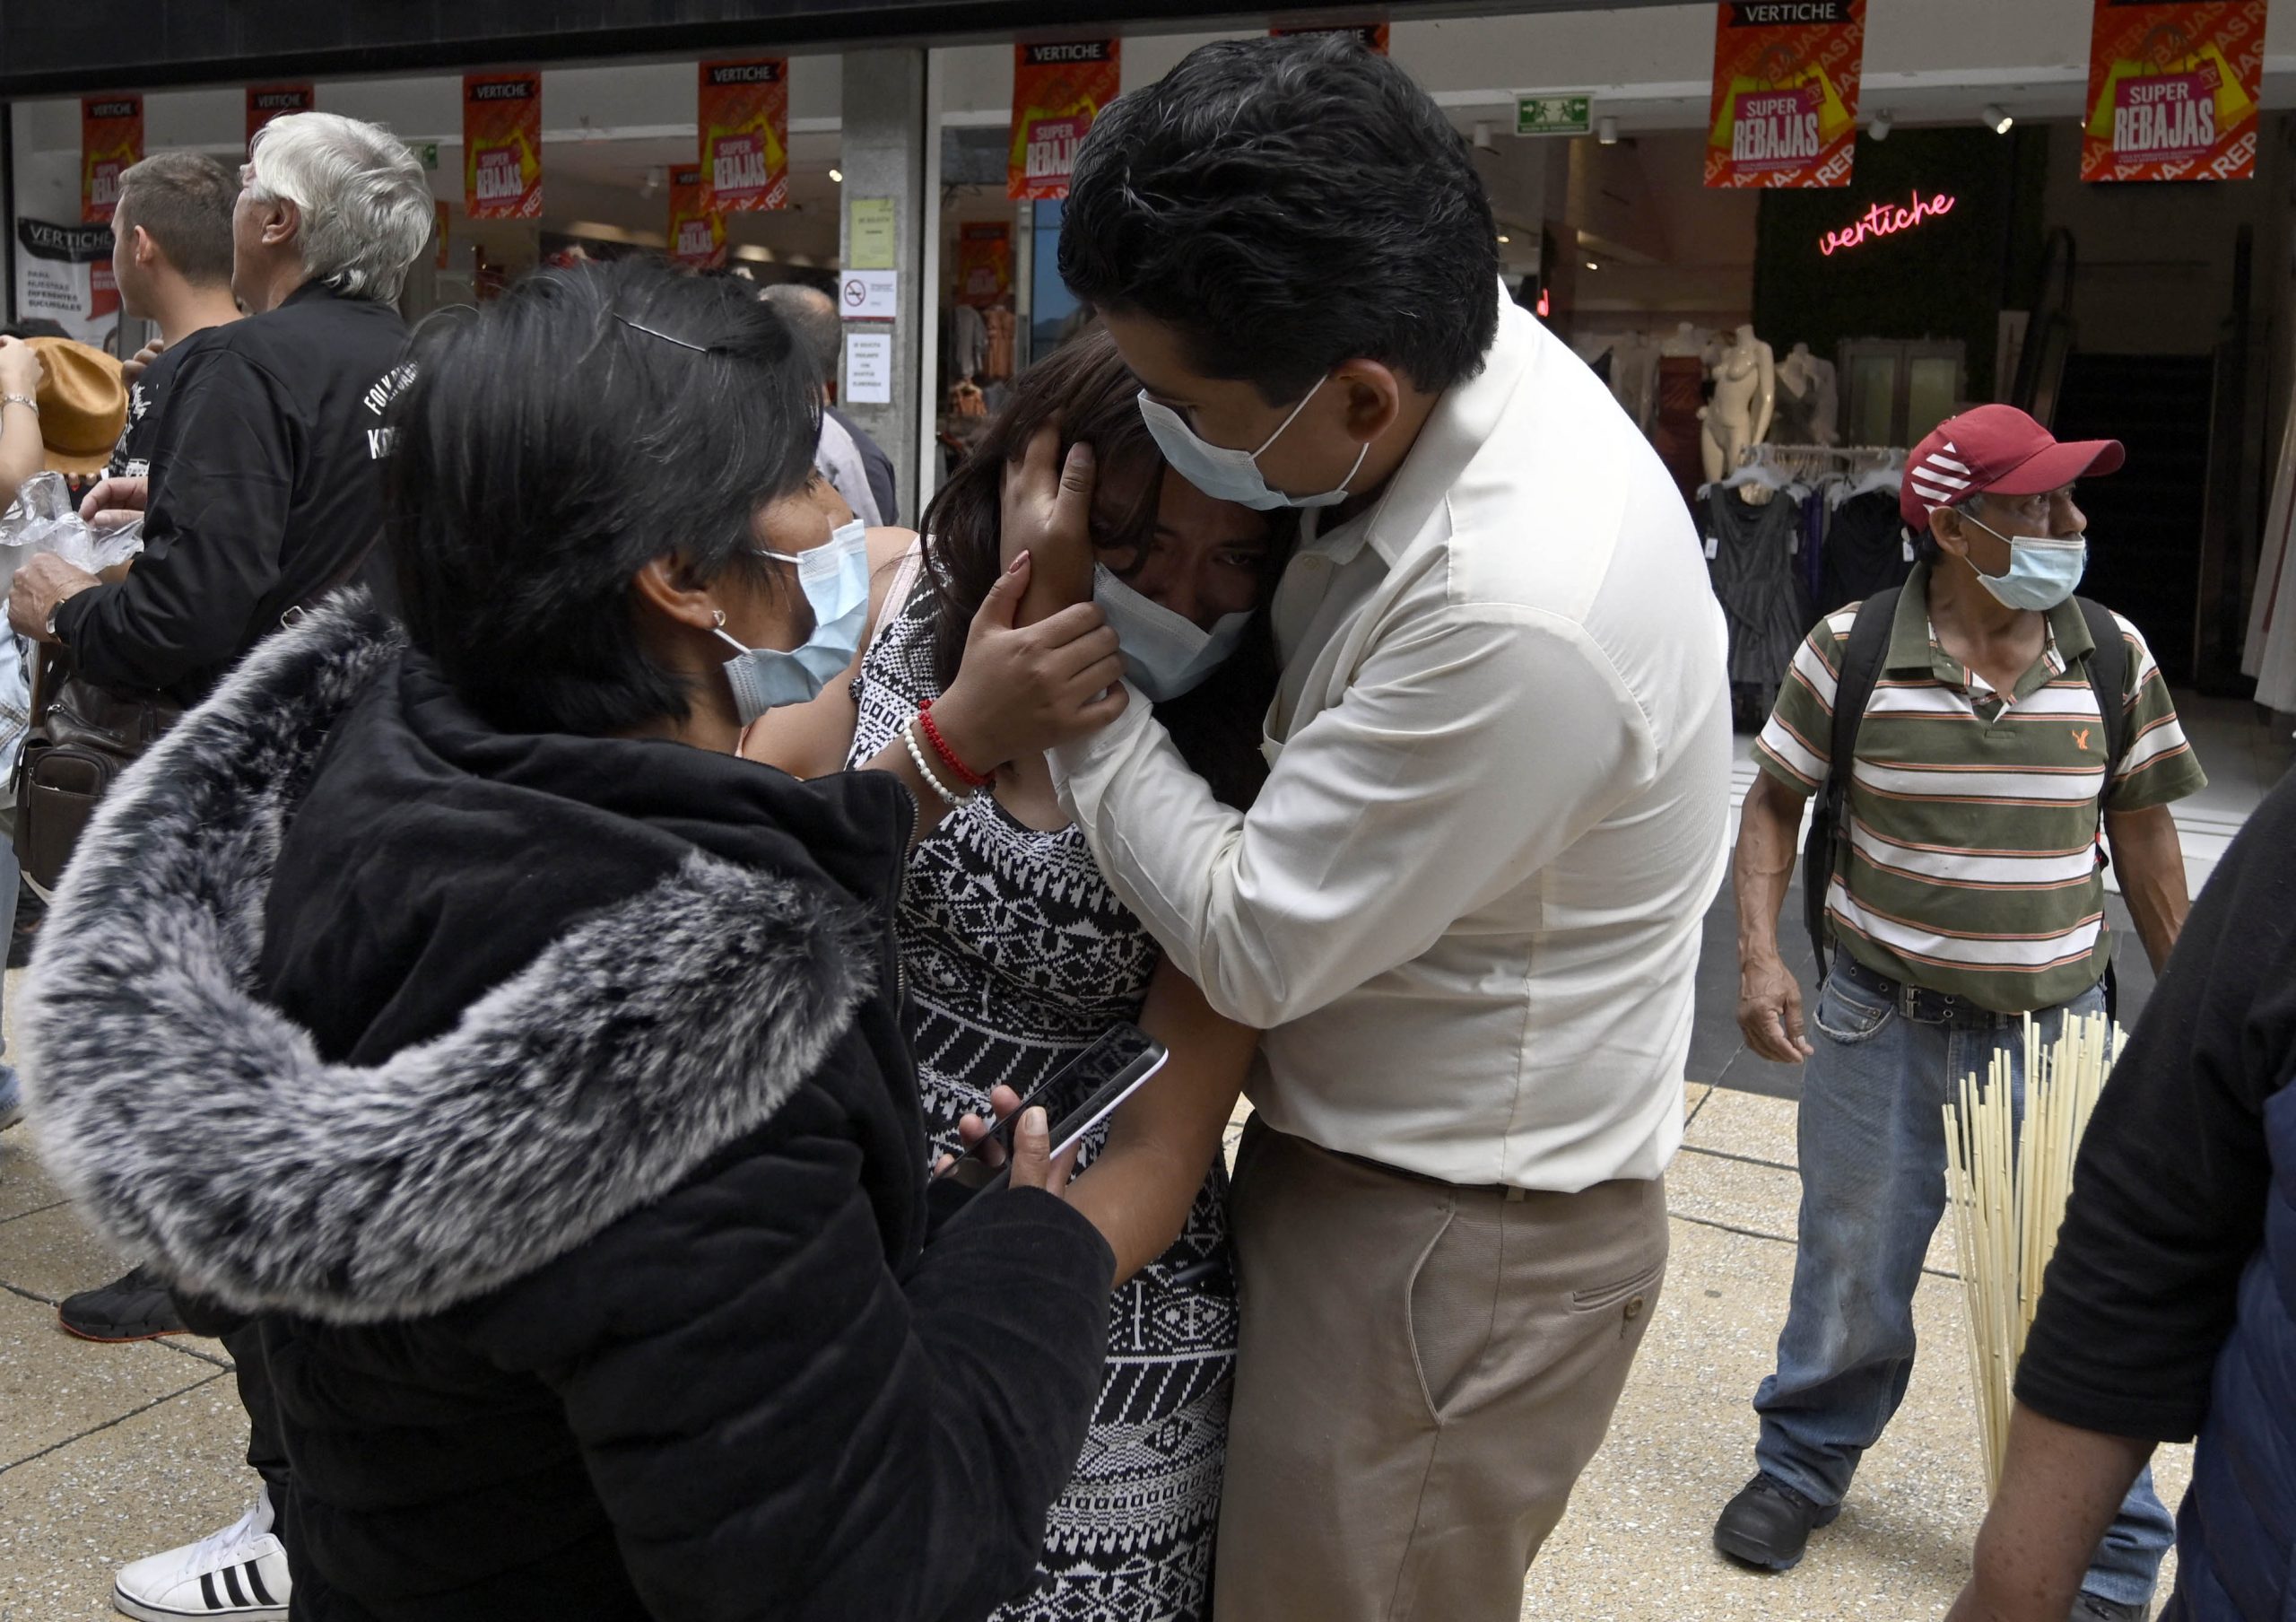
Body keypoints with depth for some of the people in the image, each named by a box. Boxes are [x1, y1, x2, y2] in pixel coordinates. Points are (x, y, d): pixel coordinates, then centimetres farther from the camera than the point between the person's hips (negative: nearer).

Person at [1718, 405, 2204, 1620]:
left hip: (2054, 1033, 1)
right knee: (1851, 1274, 14)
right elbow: (1775, 803, 0)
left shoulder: (2114, 658, -3)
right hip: (1882, 1025, -1)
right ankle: (1803, 1465, 40)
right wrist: (1758, 955, -11)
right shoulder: (1849, 651, -9)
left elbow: (2142, 834, 7)